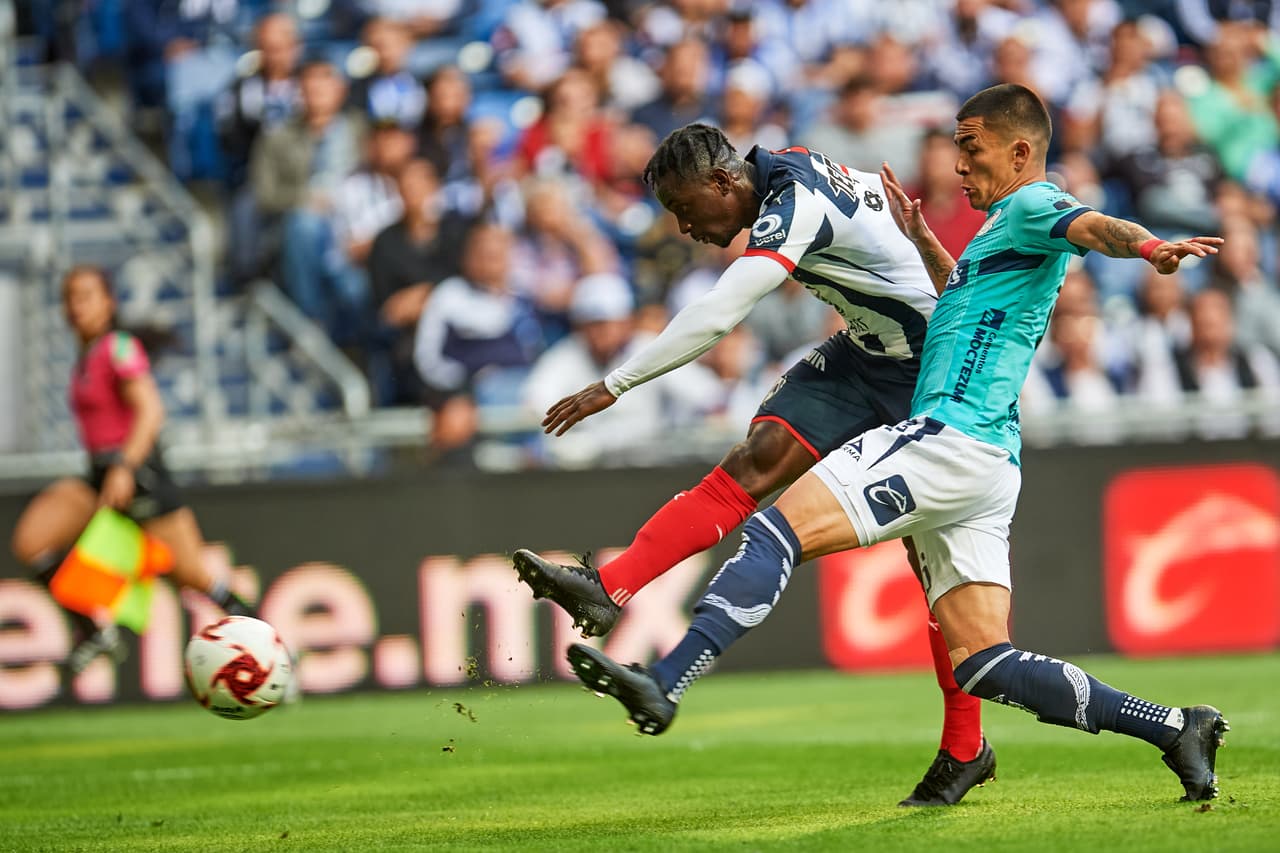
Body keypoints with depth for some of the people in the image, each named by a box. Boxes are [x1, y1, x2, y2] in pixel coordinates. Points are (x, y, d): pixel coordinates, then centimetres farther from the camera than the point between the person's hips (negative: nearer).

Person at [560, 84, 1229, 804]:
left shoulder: (1032, 207, -2)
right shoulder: (1003, 231, 27)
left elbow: (1091, 226, -27)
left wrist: (1149, 246, -47)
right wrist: (921, 238, 41)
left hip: (949, 439, -10)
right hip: (987, 464, 10)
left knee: (777, 530, -15)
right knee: (984, 663, 3)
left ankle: (663, 687, -25)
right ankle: (1174, 729, -1)